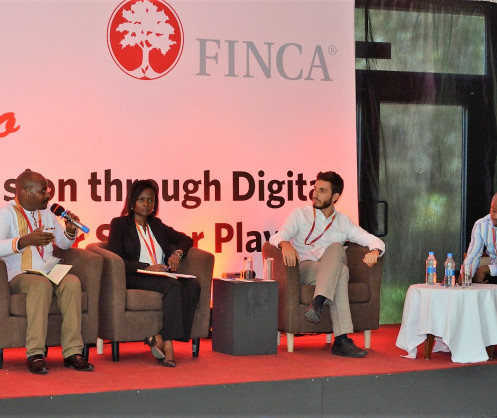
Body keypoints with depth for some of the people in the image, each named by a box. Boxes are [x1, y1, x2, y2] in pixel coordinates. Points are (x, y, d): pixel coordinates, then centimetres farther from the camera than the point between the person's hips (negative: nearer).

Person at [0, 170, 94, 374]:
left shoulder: (46, 213, 21)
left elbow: (64, 244, 30)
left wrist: (70, 231, 7)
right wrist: (26, 240, -28)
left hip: (49, 273, 5)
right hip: (19, 276, -5)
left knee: (72, 282, -27)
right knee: (41, 284, -38)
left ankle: (72, 352, -30)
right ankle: (35, 354, -37)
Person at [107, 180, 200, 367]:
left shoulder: (156, 225, 26)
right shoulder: (120, 224, 9)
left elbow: (186, 239, 29)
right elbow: (115, 259, -4)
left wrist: (178, 253, 4)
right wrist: (147, 267, -15)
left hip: (161, 275, 6)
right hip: (134, 278, -6)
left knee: (193, 286, -27)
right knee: (173, 285, -34)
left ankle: (159, 337, -32)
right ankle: (167, 344, -36)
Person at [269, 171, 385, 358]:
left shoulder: (343, 222, 20)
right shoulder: (300, 214, 13)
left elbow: (374, 241, 12)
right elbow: (276, 238, -3)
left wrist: (374, 251, -15)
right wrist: (285, 244, -29)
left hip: (333, 272, 2)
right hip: (304, 269, -2)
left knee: (336, 248, -33)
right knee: (342, 271, -33)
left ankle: (317, 303, -46)